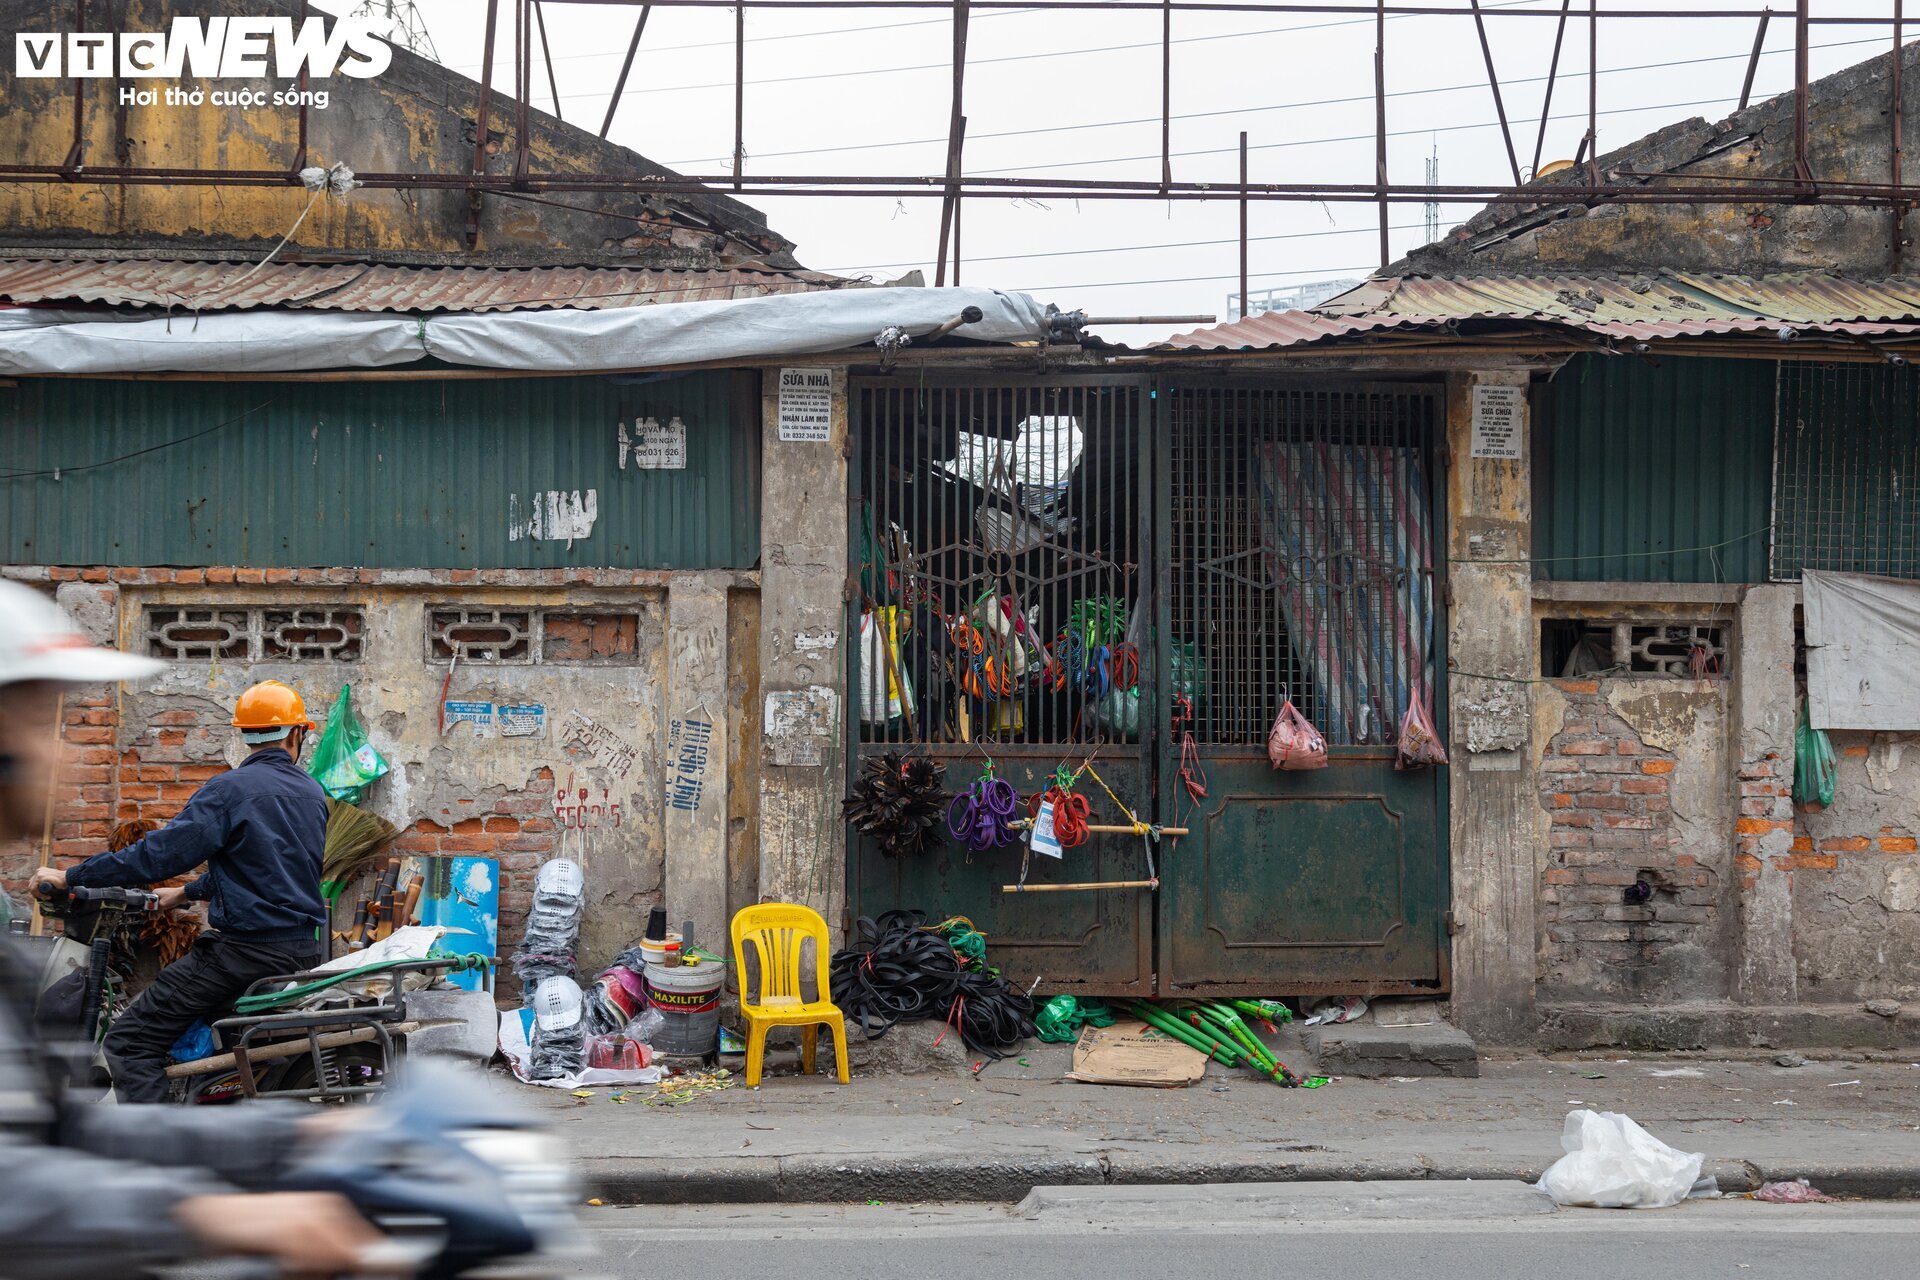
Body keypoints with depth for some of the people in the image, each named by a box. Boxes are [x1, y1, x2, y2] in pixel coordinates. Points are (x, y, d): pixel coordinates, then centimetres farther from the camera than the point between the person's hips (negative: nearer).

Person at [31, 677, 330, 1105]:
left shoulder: (229, 789, -10)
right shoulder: (314, 793, 12)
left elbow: (161, 852, -15)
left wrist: (70, 876, -6)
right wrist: (188, 892, 35)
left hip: (245, 949, -8)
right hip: (306, 951, 8)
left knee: (130, 1040, -3)